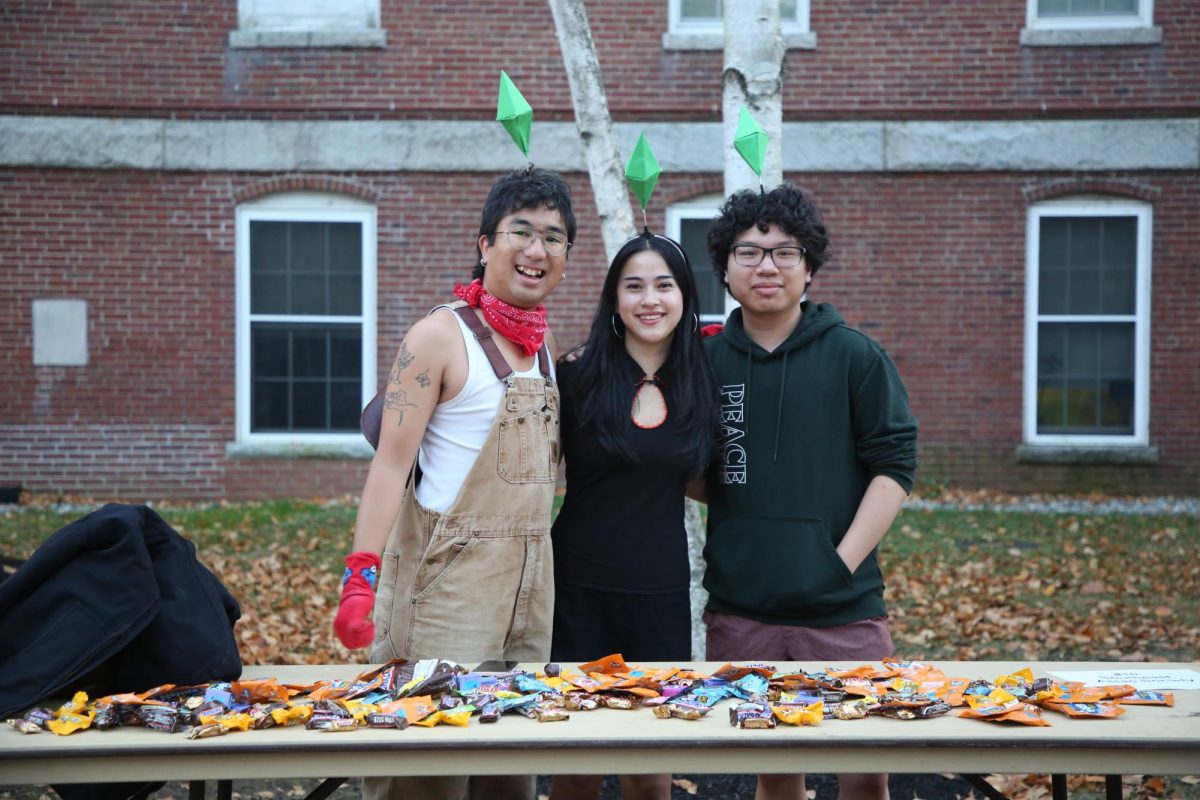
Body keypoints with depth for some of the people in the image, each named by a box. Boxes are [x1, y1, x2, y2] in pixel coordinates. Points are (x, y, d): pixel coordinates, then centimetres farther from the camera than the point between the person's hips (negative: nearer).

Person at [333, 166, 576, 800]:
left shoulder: (542, 343, 11)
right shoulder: (440, 336, -10)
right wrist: (361, 576, -24)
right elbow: (391, 461, -15)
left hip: (529, 577, 7)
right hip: (449, 574, -7)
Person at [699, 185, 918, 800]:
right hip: (740, 613, 2)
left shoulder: (855, 356, 0)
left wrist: (843, 562, -11)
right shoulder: (707, 362, 7)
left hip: (842, 610, -2)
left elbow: (894, 465, -3)